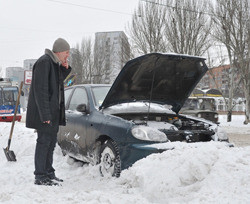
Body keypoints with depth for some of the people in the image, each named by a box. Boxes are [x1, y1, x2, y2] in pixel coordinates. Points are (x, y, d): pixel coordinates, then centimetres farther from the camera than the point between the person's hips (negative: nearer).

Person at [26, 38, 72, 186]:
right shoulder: (44, 62, -16)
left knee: (51, 142, 14)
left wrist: (65, 69, 6)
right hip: (45, 112, -10)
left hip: (54, 112, 10)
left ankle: (49, 173, 25)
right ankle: (40, 177, 5)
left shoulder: (55, 63, 13)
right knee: (44, 142, -4)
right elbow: (40, 90, -21)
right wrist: (45, 114, -24)